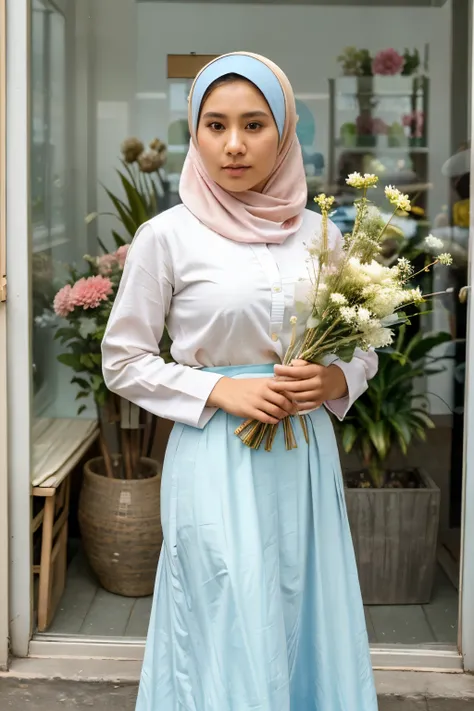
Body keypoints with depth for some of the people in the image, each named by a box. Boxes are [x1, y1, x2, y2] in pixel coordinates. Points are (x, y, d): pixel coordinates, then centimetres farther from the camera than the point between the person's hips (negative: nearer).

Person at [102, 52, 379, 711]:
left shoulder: (318, 233, 5)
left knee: (308, 628, 12)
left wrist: (334, 381, -8)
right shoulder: (167, 235, -4)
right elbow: (123, 361, -1)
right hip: (216, 462, -3)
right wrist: (220, 391, -13)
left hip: (306, 459, 4)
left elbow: (364, 349, 14)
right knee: (232, 643, 1)